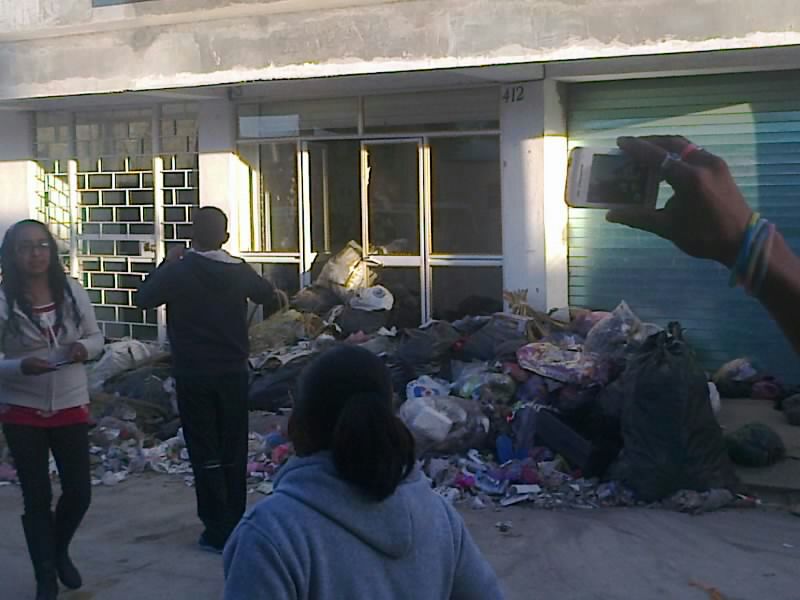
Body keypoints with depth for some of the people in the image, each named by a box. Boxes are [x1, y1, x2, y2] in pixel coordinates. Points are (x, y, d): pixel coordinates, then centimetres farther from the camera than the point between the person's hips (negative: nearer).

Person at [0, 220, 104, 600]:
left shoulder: (72, 291, -2)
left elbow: (96, 336, 8)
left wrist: (84, 348, -13)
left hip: (70, 407, 2)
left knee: (79, 492, 6)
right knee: (37, 498, 6)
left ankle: (60, 551, 38)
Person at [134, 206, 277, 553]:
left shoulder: (178, 271, -12)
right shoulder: (239, 271, -3)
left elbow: (143, 299, 1)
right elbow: (269, 297, 15)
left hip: (193, 376, -3)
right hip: (233, 374, 3)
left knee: (205, 455, 3)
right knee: (233, 453, 12)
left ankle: (218, 531, 3)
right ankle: (236, 524, 19)